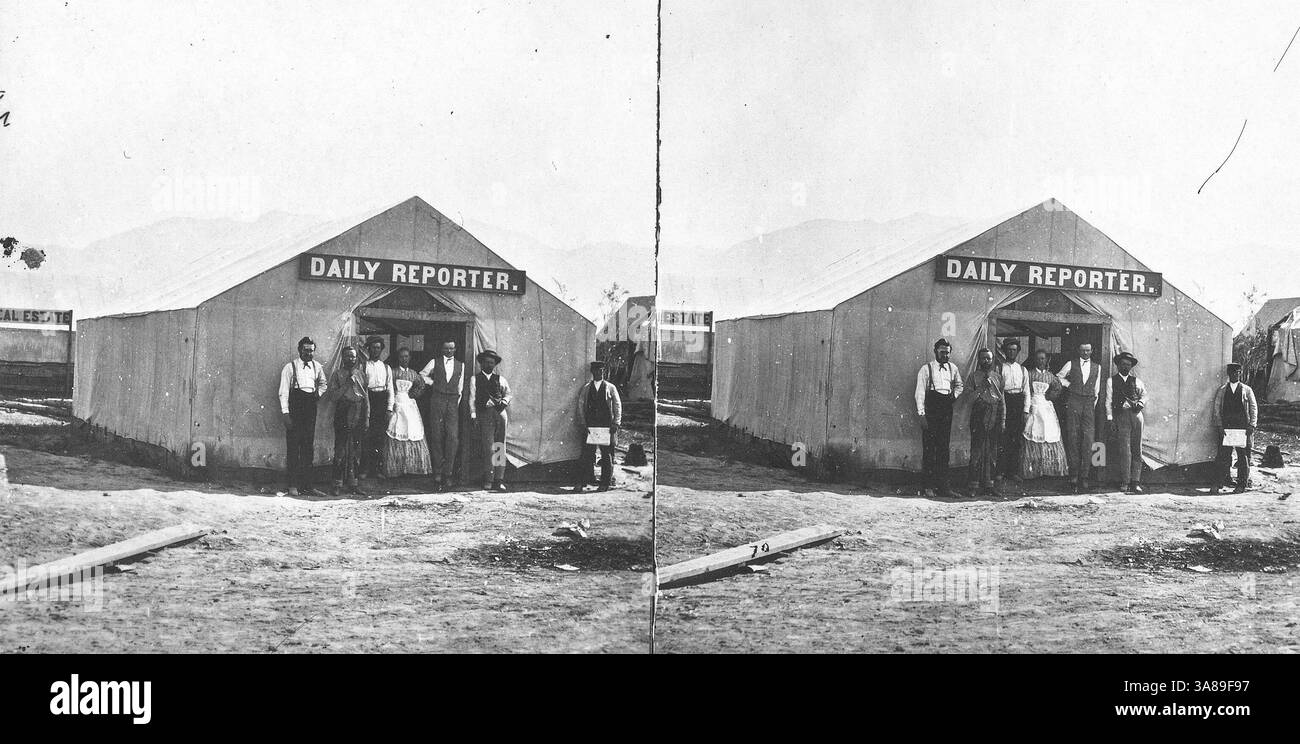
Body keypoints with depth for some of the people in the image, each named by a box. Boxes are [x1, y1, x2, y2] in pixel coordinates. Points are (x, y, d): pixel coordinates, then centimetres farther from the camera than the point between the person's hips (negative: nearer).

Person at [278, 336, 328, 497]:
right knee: (293, 446, -6)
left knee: (308, 446, 7)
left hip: (310, 407, 5)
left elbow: (324, 383, 30)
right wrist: (285, 412, -14)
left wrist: (318, 393, 10)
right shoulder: (290, 367, -3)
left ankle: (306, 483, 13)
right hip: (294, 406, -5)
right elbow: (283, 391, -6)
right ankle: (293, 485, -4)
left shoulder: (317, 367, 12)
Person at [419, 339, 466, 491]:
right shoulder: (435, 362, 7)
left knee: (453, 437, -10)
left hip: (453, 402, 1)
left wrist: (457, 402, 10)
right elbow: (422, 375, 15)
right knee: (436, 437, -2)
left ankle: (447, 473, -5)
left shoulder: (460, 365, 14)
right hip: (437, 400, -1)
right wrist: (433, 383, 5)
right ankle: (437, 474, 2)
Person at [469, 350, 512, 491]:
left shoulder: (500, 379, 19)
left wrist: (503, 402, -11)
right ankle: (488, 481, -9)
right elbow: (472, 398, 9)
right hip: (484, 414, -2)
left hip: (500, 412, 2)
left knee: (500, 447, -4)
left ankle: (499, 480, -4)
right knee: (488, 448, -10)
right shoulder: (475, 379, 14)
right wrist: (473, 415, -1)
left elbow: (508, 393, 9)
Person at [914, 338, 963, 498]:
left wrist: (954, 395, 8)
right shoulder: (926, 369, -2)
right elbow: (920, 393, -5)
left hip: (946, 410, 4)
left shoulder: (952, 368, 11)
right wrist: (922, 414, -12)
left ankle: (943, 485, 9)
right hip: (930, 410, -4)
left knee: (944, 448, 5)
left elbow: (959, 385, 28)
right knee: (929, 448, -3)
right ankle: (928, 485, 2)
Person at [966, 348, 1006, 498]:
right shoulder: (974, 377, 4)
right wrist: (982, 386, -14)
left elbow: (1002, 400, 12)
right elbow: (971, 398, -5)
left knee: (992, 452, 4)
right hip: (979, 417, -3)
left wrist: (1003, 421, 5)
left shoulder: (997, 377, 14)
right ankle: (974, 485, -3)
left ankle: (988, 484, 8)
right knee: (977, 452, -6)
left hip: (994, 417, 4)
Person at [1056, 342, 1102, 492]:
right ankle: (1074, 475, -1)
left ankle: (1083, 475, -7)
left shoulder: (1097, 367, 13)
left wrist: (1094, 404, 12)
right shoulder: (1071, 364, 6)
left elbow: (1096, 389, 18)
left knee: (1088, 439, -8)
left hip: (1089, 403, 2)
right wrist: (1069, 384, 3)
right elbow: (1058, 377, 15)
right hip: (1073, 402, -2)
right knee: (1073, 439, -4)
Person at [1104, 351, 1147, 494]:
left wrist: (1140, 403, -13)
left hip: (1136, 415, 3)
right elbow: (1108, 401, 6)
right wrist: (1110, 419, -3)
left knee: (1137, 450, -1)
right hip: (1120, 416, -3)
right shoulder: (1111, 381, 11)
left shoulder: (1136, 381, 18)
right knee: (1124, 450, -10)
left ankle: (1135, 482, 0)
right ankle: (1125, 482, -8)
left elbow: (1144, 394, 8)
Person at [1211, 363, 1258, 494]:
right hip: (1225, 427, 0)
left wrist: (1252, 425, -4)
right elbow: (1216, 409, 6)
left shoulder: (1246, 390, 9)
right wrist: (1219, 426, -5)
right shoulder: (1221, 390, 10)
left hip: (1243, 428, 0)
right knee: (1223, 456, -5)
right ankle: (1218, 484, -2)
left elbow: (1254, 408, 7)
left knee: (1243, 457, 2)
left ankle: (1242, 485, 9)